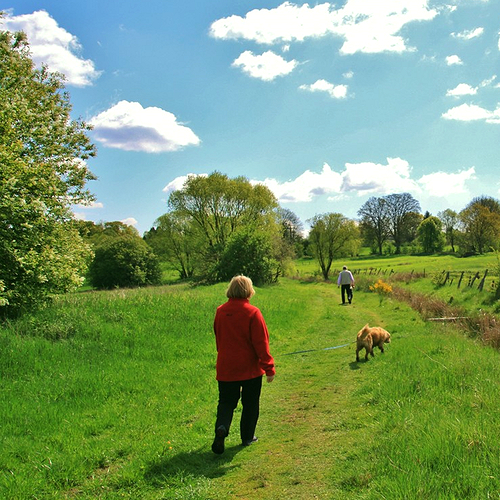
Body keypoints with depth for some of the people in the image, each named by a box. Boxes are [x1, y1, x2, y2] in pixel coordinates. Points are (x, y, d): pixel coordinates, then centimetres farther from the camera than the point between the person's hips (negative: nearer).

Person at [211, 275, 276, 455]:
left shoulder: (220, 311, -1)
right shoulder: (252, 313, -15)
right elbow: (261, 343, -14)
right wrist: (269, 367, -8)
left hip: (226, 367, 3)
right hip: (250, 368, -3)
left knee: (226, 401, 11)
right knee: (250, 403, 14)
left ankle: (222, 427, -13)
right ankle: (247, 437, 23)